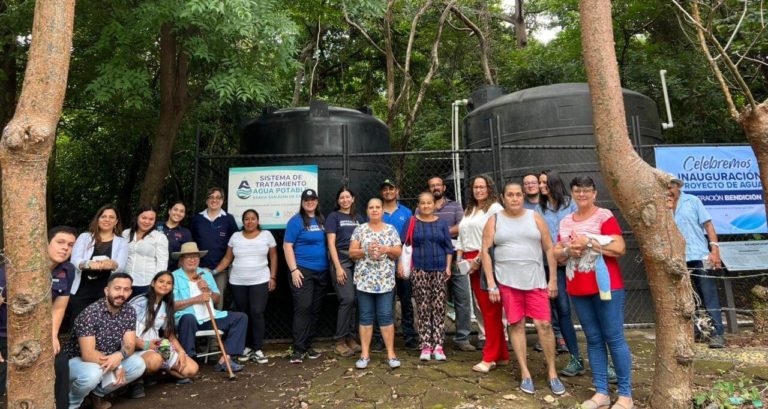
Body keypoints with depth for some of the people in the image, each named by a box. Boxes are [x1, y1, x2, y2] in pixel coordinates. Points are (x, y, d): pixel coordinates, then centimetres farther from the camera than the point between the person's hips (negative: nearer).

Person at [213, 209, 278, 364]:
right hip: (237, 282, 3)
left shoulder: (266, 235, 3)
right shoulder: (235, 236, 8)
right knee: (243, 315, 7)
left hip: (260, 281, -2)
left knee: (257, 313, -10)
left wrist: (273, 277, -2)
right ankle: (247, 348, 18)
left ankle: (258, 350, -3)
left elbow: (273, 257, 4)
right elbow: (227, 258, 8)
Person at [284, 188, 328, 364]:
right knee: (302, 308, -8)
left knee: (315, 310, 10)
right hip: (303, 270, -6)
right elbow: (287, 246, -8)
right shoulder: (296, 221, -4)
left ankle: (308, 346, 21)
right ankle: (298, 349, -1)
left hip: (322, 271, 6)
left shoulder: (322, 220, 12)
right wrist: (294, 270, -14)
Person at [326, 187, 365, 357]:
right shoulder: (333, 217, 3)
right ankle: (340, 341, 0)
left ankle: (351, 338, 15)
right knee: (347, 299, -11)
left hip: (358, 262, 5)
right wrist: (338, 267, -12)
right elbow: (331, 243, -4)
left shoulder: (358, 218, 16)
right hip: (342, 261, -4)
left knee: (355, 300, 3)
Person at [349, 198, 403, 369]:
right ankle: (365, 354, 14)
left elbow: (398, 253, 4)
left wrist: (386, 249, -14)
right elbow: (352, 253, 1)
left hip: (385, 280, 0)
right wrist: (366, 250, -15)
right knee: (365, 316, 5)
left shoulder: (391, 230, 6)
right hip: (364, 280, 0)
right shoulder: (360, 229, 4)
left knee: (386, 316, 1)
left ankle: (391, 353, 10)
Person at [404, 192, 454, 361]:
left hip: (439, 270, 1)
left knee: (439, 307, 0)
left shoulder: (441, 223, 9)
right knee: (423, 308, 0)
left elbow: (448, 247, 10)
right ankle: (426, 346, 7)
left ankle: (438, 345, 6)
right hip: (419, 271, -1)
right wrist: (401, 265, -4)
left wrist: (448, 267, 2)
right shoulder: (412, 223, 5)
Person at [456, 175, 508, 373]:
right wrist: (460, 257, 9)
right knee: (485, 309, 10)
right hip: (472, 263, 8)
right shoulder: (468, 211, 20)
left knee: (491, 310, -4)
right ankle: (501, 354, 20)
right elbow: (462, 236, 22)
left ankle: (490, 357, 2)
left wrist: (478, 260, -16)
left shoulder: (494, 208, -5)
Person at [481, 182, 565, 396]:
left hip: (535, 281, 0)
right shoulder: (494, 220, 2)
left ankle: (552, 373, 16)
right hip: (507, 282, 0)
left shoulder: (535, 218, 4)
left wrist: (553, 280, 1)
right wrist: (491, 284, -6)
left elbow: (549, 249, 6)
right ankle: (525, 373, 18)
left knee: (544, 324, -1)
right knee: (516, 325, 6)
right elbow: (485, 252, -1)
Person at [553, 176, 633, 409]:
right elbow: (557, 254, 14)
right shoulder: (565, 222, 11)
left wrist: (588, 242, -18)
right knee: (593, 340, 11)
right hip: (578, 290, 5)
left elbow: (620, 249, -14)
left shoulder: (604, 216, -5)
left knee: (614, 338, 0)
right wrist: (568, 250, -6)